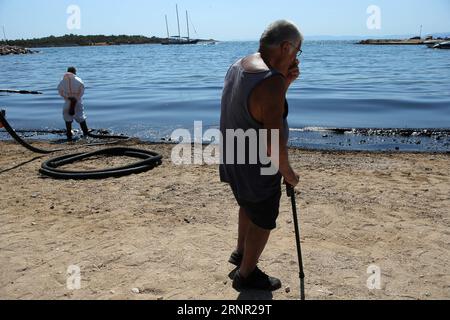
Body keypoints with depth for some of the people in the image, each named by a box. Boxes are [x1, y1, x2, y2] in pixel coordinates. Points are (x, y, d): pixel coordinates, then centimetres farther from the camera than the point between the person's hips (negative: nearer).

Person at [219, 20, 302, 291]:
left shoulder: (240, 65, 0)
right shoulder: (270, 80, -29)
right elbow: (274, 143, -29)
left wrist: (286, 83, -1)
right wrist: (288, 172, -13)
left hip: (234, 161, 9)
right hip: (257, 169, -9)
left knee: (250, 206, 32)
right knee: (263, 222, 13)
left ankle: (241, 253, 52)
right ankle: (246, 275, 33)